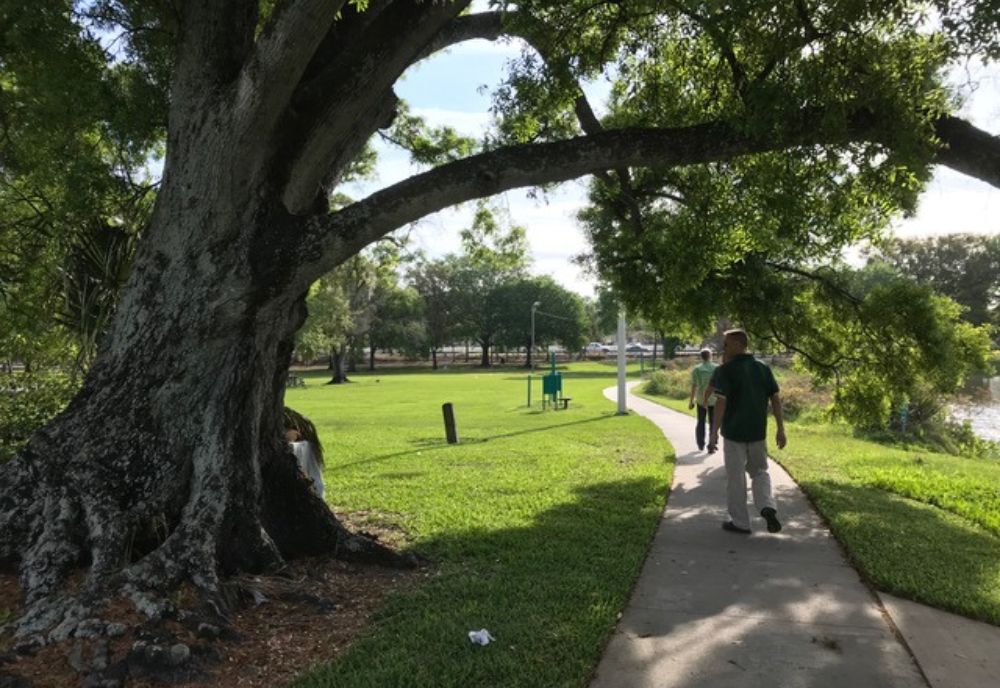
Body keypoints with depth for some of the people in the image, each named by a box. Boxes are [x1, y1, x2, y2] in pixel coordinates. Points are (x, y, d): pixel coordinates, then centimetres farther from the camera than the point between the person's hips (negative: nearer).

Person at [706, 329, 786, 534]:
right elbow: (776, 399, 3)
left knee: (736, 478, 7)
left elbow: (721, 402, -18)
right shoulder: (763, 368, 4)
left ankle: (740, 522, 15)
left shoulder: (725, 370, -12)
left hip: (734, 432, -4)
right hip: (758, 432, 4)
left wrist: (714, 432, -14)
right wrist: (780, 429, 8)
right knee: (759, 472, 20)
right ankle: (768, 507, -3)